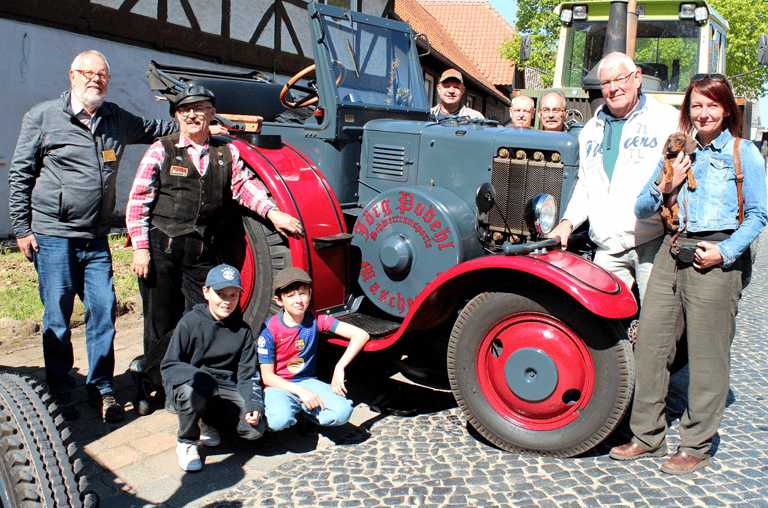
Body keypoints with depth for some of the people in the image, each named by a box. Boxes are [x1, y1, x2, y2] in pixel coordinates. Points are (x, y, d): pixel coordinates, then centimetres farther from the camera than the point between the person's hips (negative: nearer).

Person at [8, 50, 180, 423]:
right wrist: (22, 229, -3)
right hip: (53, 237, -3)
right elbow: (20, 175, 1)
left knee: (103, 312, 2)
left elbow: (156, 129, 28)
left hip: (96, 239, 4)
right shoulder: (43, 117, 0)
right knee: (57, 318, 3)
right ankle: (60, 392, 18)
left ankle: (101, 388, 16)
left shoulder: (117, 120, 11)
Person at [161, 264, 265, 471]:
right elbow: (169, 366, -9)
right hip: (189, 383, -3)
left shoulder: (243, 330, 2)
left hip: (226, 389, 3)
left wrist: (253, 405, -17)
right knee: (192, 392, -39)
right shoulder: (190, 323, -8)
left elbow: (247, 375, 2)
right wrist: (197, 377, -30)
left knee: (255, 429, -19)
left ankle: (208, 420, 13)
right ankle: (186, 444, -8)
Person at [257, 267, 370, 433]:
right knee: (279, 420, -35)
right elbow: (267, 376, -11)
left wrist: (339, 368, -21)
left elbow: (361, 335, -12)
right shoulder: (270, 329, -13)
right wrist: (301, 391, -22)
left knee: (342, 412, -23)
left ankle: (304, 412, 7)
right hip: (279, 386, -3)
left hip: (308, 381, 3)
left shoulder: (316, 320, -7)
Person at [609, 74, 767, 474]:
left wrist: (725, 252, -12)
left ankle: (696, 447, 15)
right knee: (649, 344, 4)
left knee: (706, 357, 1)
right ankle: (648, 437, 19)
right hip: (672, 252, 5)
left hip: (715, 257, -4)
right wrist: (663, 187, -5)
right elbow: (642, 209, 14)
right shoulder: (677, 152, 15)